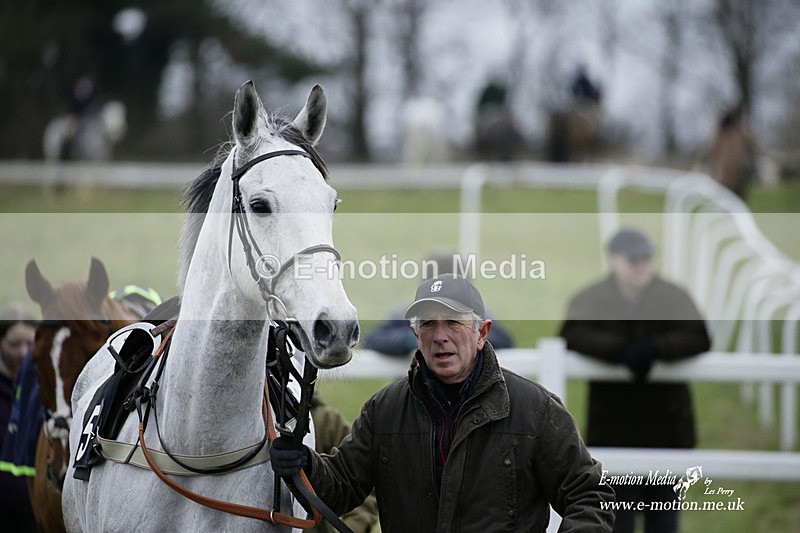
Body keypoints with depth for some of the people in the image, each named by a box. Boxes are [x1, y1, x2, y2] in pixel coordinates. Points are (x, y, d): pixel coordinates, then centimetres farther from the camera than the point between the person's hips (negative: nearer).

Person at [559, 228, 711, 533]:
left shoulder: (674, 298, 4)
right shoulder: (590, 300, 2)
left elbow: (698, 338, -12)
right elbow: (573, 335, -17)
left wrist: (654, 350, -29)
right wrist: (622, 351, -32)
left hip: (664, 425, 1)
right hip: (613, 427, -1)